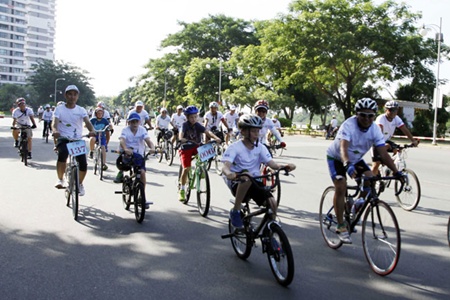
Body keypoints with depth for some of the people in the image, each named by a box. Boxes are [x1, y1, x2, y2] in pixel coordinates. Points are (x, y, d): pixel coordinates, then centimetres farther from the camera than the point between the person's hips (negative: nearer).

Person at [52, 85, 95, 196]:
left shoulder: (81, 110, 5)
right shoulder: (59, 109, 2)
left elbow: (87, 122, -12)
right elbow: (54, 122, -13)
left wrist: (92, 131, -35)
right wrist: (55, 131, -37)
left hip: (78, 139, 2)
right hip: (63, 139, -2)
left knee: (83, 163, -11)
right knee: (62, 155, -34)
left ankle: (80, 184, 20)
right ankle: (60, 179, -13)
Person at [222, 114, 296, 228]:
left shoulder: (260, 148, 4)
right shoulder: (234, 148, -9)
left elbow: (272, 164, -7)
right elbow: (226, 166, -23)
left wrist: (285, 166, -28)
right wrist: (229, 173, -48)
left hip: (254, 183, 5)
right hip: (238, 184, -4)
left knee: (272, 202, -18)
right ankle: (235, 211, -22)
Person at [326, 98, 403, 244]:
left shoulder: (375, 130, -17)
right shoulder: (348, 125, -31)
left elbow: (383, 154, -21)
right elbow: (343, 148, -45)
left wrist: (396, 172, -33)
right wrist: (347, 165, -63)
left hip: (355, 159, 5)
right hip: (336, 157, -5)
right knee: (341, 186, -22)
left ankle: (356, 208, 10)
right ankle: (341, 227, -13)